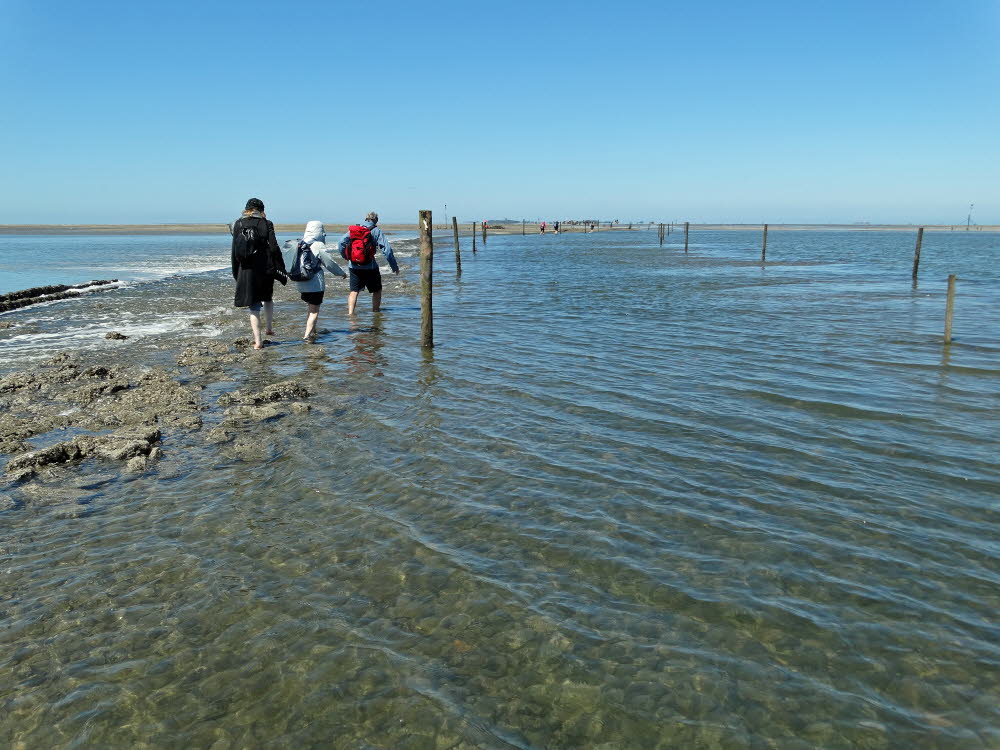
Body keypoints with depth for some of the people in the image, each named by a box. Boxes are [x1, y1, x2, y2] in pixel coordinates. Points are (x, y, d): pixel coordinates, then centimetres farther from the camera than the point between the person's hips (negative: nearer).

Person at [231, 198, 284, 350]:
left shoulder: (238, 224, 5)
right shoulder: (266, 224, -3)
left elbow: (234, 250, 6)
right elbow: (274, 248, -9)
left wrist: (236, 272, 12)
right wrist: (280, 269, -3)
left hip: (246, 270, 2)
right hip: (265, 269, -1)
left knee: (254, 306, 6)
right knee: (267, 297, 25)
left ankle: (258, 340, 3)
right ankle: (268, 328, 31)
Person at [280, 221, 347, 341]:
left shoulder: (298, 245, 4)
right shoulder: (319, 246, -14)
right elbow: (330, 263, -9)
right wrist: (342, 273, 6)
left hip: (301, 283, 7)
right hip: (315, 283, -7)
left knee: (310, 308, 22)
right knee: (314, 310, 0)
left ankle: (311, 330, 31)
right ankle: (308, 335, -7)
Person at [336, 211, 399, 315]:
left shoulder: (353, 229, 7)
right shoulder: (376, 231, -2)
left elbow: (341, 243, 2)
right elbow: (387, 249, -7)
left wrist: (346, 257, 15)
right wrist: (394, 266, -3)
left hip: (354, 266, 3)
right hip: (370, 267, -3)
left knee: (354, 291, 11)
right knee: (377, 290, 14)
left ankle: (350, 312, -2)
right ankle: (375, 312, 17)